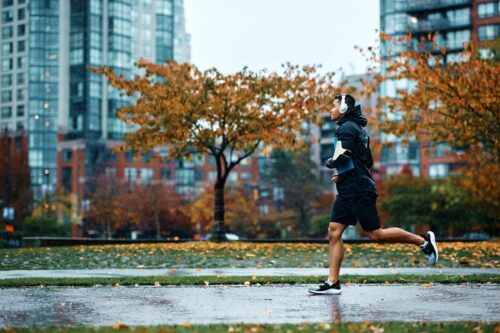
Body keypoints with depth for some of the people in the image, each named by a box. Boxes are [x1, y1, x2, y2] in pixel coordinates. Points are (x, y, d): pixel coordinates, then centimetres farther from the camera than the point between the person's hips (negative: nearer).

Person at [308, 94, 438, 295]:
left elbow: (342, 157, -25)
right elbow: (368, 162, 24)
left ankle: (423, 241, 6)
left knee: (375, 234, -6)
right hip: (348, 191, 10)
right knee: (334, 232, 2)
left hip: (358, 191, -10)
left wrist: (330, 163, -4)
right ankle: (332, 283, -1)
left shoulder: (347, 128, -11)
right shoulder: (357, 128, 20)